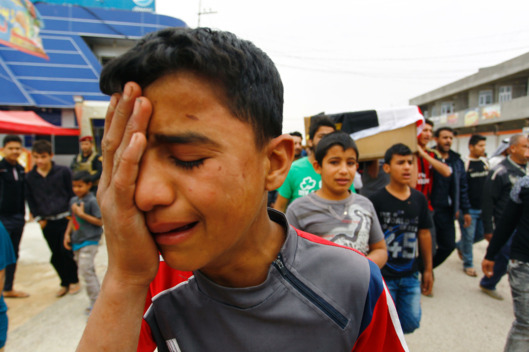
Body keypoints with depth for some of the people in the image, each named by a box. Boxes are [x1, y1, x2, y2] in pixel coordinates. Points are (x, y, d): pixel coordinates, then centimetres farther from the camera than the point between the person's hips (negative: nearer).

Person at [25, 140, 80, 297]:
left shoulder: (63, 171, -5)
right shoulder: (30, 177, 3)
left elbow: (72, 193, -1)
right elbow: (30, 199, 11)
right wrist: (38, 218, 4)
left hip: (64, 220, -3)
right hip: (47, 223, 3)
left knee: (66, 252, 0)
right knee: (56, 255, 10)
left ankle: (74, 281, 21)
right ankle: (65, 283, 27)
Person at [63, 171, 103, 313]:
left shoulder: (92, 201, -14)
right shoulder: (73, 200, 8)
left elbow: (100, 221, -17)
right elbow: (72, 219, 18)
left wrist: (82, 214, -18)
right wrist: (67, 234, 9)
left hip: (89, 241, -8)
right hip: (76, 241, 8)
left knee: (86, 270, -10)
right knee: (88, 272, 16)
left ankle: (96, 303, 2)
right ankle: (96, 301, 29)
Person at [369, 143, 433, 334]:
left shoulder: (419, 199, 3)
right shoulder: (377, 200, -12)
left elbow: (424, 233, 10)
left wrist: (428, 269, 13)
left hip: (410, 275, 5)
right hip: (383, 276, -4)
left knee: (411, 322, 14)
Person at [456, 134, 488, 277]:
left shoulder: (485, 162, 8)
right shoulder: (464, 164, -14)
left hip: (483, 208, 7)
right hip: (468, 209, -7)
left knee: (481, 234, 15)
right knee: (468, 237, 3)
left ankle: (459, 245, 39)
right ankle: (468, 264, 20)